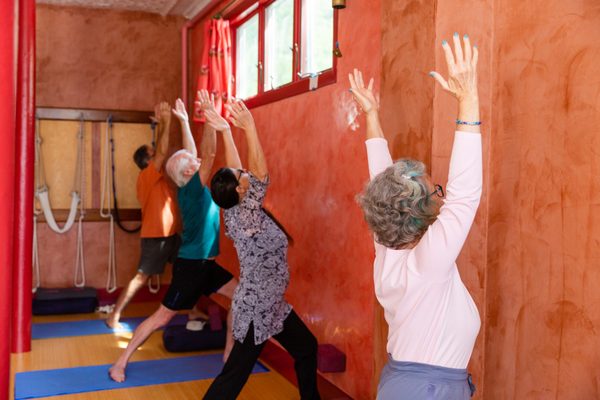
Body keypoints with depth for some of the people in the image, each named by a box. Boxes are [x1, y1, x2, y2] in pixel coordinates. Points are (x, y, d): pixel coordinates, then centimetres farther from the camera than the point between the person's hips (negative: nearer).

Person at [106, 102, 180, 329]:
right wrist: (166, 121, -21)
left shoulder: (156, 176, 12)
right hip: (156, 235, -9)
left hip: (170, 233, 9)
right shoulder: (148, 175, -13)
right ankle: (114, 317, 4)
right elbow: (163, 151, -23)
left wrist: (162, 123, 6)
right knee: (141, 277, -5)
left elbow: (160, 151, 16)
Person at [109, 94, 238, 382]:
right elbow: (209, 152, -25)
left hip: (206, 263, 9)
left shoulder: (189, 187, 4)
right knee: (163, 316, 0)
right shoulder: (192, 189, -18)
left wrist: (184, 121, 18)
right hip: (190, 265, -9)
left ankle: (229, 352, 13)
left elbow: (196, 152, 15)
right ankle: (121, 363, 12)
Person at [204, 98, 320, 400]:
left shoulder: (236, 212, -2)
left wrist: (226, 131, -2)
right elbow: (260, 174, -33)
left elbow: (237, 169, 1)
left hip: (271, 304, 10)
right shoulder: (247, 217, -25)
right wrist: (249, 127, -35)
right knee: (235, 374, 0)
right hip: (257, 309, -10)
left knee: (307, 347, 21)